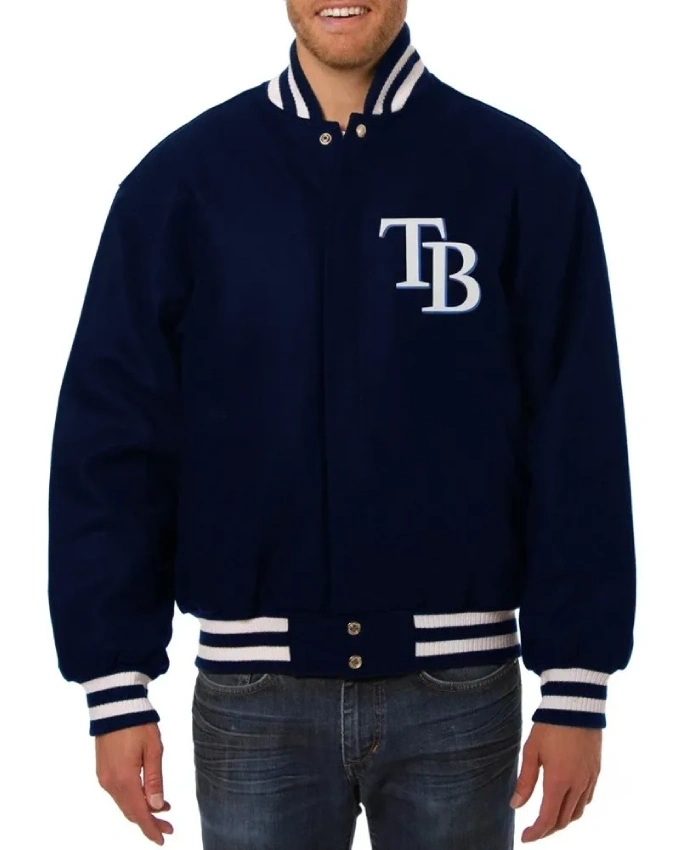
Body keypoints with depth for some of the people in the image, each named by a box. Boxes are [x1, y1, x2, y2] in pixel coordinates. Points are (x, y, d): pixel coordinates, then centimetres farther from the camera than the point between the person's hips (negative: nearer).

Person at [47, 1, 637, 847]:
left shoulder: (526, 175, -2)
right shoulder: (181, 180, 0)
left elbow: (579, 450, -2)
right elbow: (111, 438, 0)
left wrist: (576, 687, -4)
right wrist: (116, 687, -3)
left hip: (458, 688, 0)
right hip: (255, 692, 1)